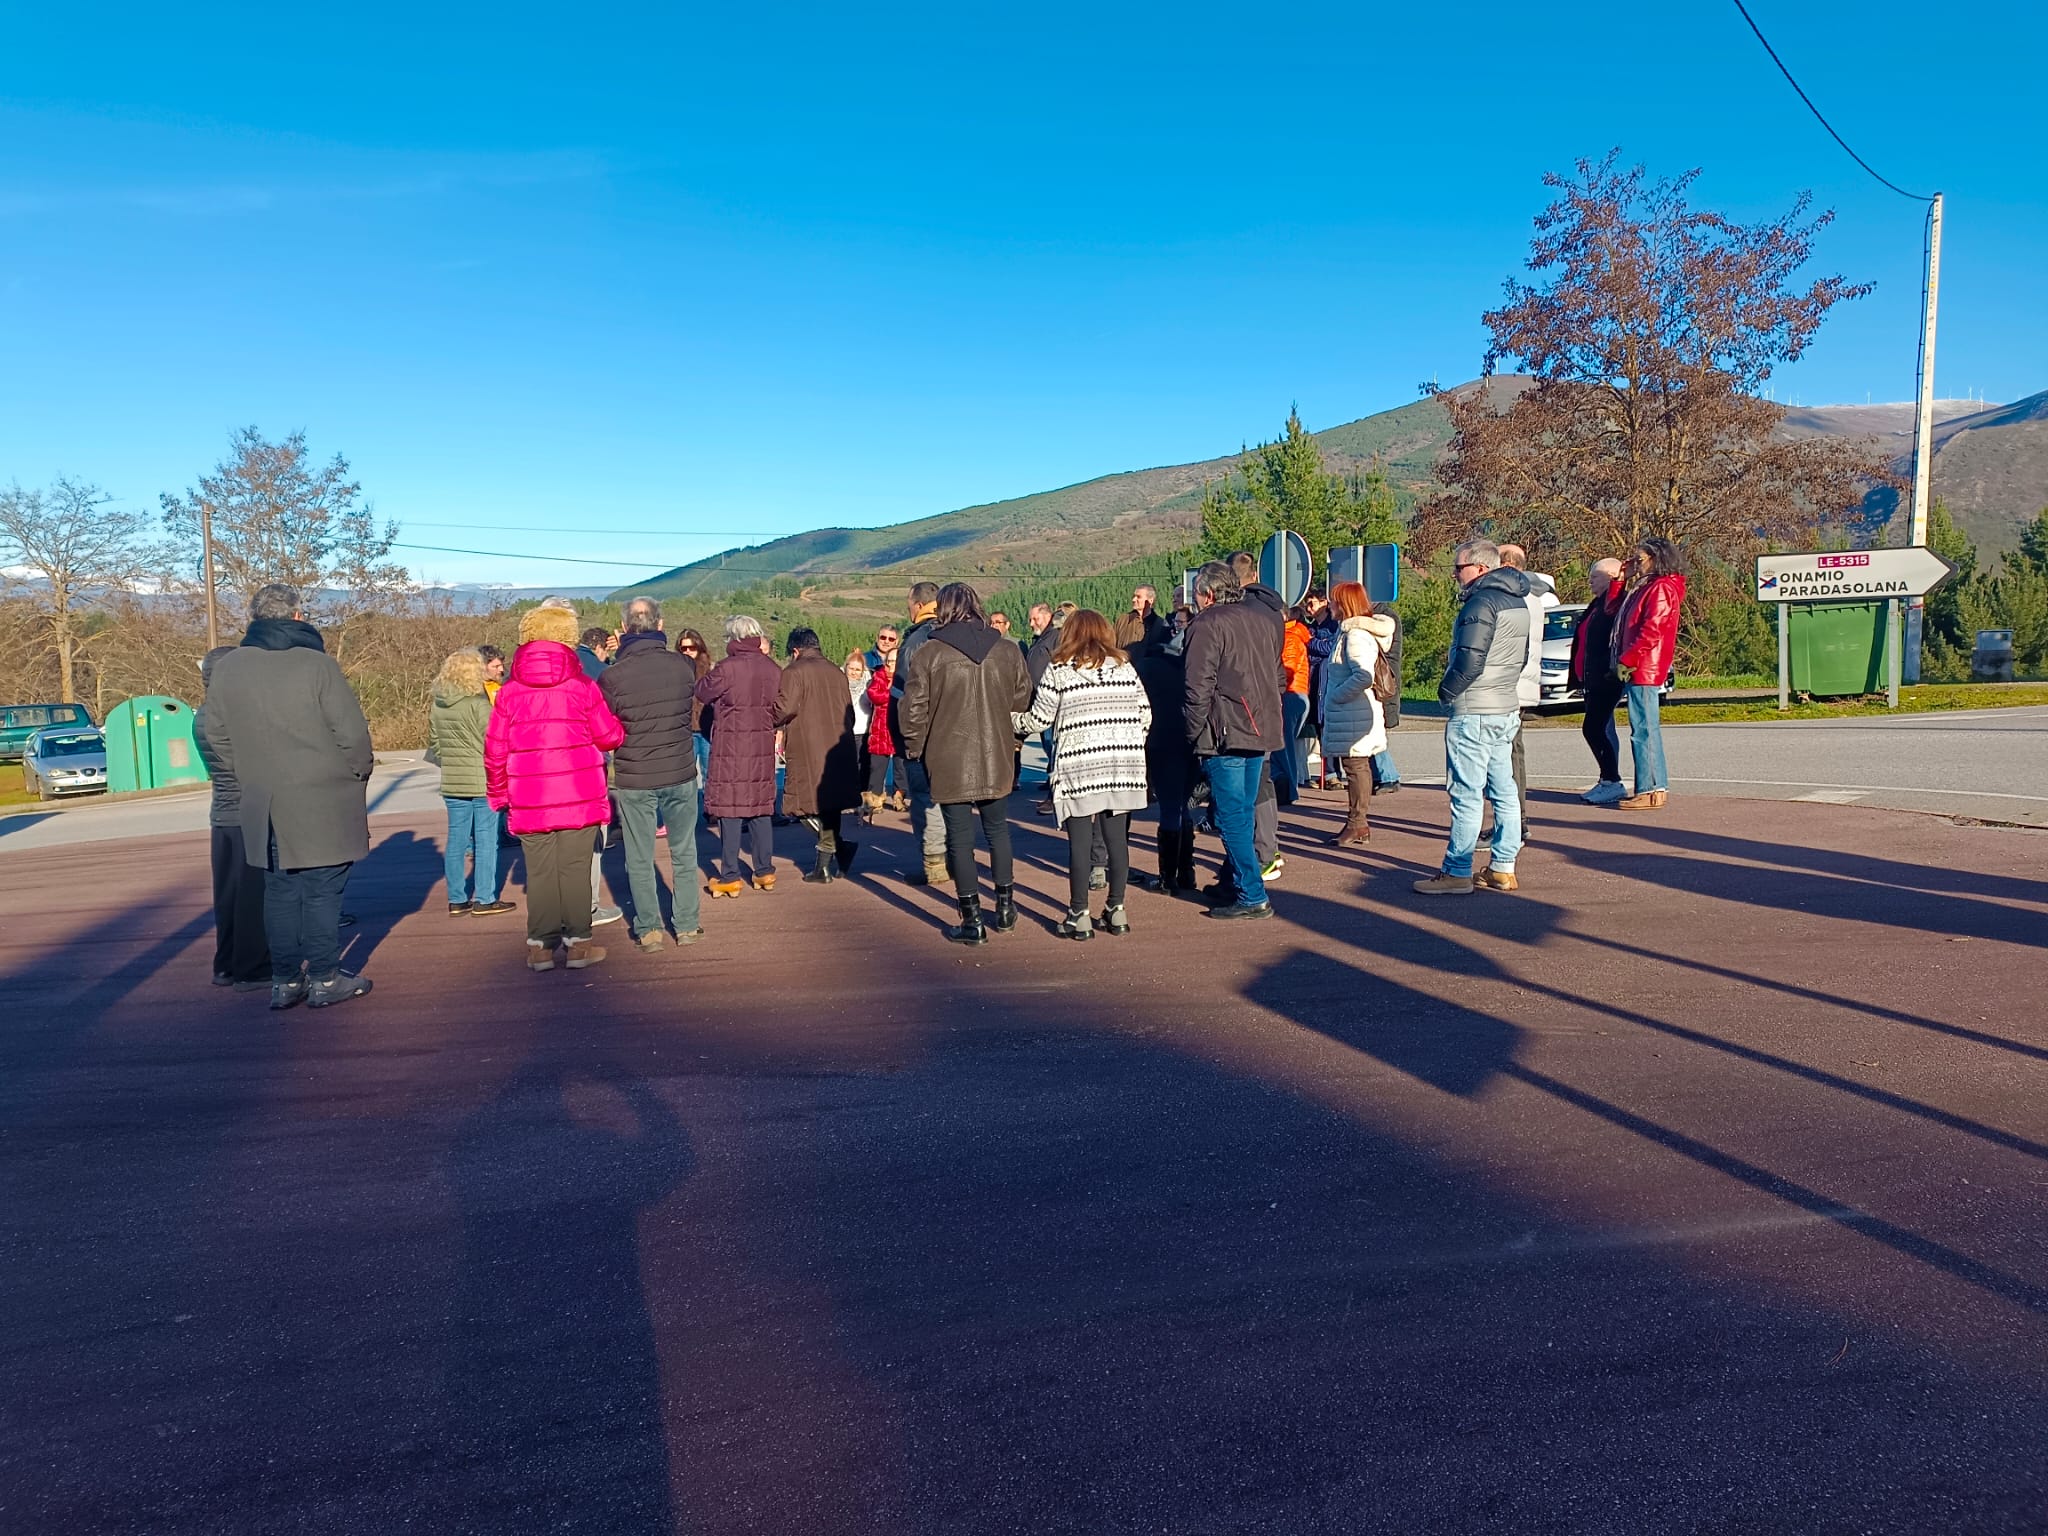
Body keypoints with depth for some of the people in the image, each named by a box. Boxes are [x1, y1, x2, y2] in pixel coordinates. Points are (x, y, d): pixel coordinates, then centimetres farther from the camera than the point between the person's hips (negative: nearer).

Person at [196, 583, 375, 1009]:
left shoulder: (227, 668, 3)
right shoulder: (317, 665, -13)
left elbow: (216, 735, 9)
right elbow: (352, 732, -13)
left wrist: (251, 776, 19)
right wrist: (360, 771, 4)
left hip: (263, 807, 5)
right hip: (324, 806, -5)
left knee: (280, 891, 12)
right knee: (322, 890, 3)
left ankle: (285, 981, 18)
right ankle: (325, 980, 8)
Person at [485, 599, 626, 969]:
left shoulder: (509, 691, 0)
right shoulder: (582, 686, -6)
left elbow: (495, 749, 2)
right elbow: (610, 736, -1)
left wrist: (498, 792, 15)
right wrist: (619, 725, 21)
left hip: (529, 800, 2)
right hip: (579, 797, -1)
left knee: (539, 871, 8)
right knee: (575, 869, 6)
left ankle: (540, 946, 11)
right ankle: (577, 942, 10)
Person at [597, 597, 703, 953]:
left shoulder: (611, 676, -12)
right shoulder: (684, 665, -7)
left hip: (633, 780, -2)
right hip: (681, 774, 2)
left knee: (639, 859, 10)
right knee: (683, 853, 14)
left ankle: (649, 930, 13)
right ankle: (687, 924, 20)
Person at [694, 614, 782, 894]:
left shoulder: (727, 668, -15)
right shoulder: (773, 669, 2)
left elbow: (702, 692, -2)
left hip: (730, 747, -5)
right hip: (763, 747, 5)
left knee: (729, 808, 1)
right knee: (761, 808, 12)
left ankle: (729, 877, 4)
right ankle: (765, 871, 16)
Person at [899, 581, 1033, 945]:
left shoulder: (929, 653, -9)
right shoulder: (1007, 651, 1)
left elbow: (913, 709, -8)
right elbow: (1023, 698, 9)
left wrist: (915, 751, 6)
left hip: (949, 762, -3)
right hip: (996, 760, 3)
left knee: (960, 837, 4)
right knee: (997, 829, 20)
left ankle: (972, 921, 7)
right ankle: (1005, 906, 28)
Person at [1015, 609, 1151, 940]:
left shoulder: (1059, 671, -2)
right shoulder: (1125, 667, 8)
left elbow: (1038, 719, 0)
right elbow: (1145, 715, 10)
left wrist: (1012, 721, 20)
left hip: (1078, 768, -3)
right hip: (1123, 767, 3)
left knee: (1080, 841, 3)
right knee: (1117, 838, 10)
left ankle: (1079, 916, 8)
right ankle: (1116, 910, 17)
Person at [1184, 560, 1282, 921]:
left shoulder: (1206, 625, -10)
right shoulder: (1265, 617, 14)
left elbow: (1199, 689, -16)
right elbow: (1276, 673, 21)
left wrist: (1194, 734, -7)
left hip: (1225, 734, -8)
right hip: (1262, 731, 8)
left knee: (1231, 817, -3)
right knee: (1244, 813, 16)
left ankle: (1251, 896, -2)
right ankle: (1239, 880, 25)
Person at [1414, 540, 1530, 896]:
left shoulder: (1482, 602, -15)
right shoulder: (1517, 602, 15)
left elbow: (1470, 660, -22)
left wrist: (1446, 690, -7)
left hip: (1473, 713, -10)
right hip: (1507, 710, 10)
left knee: (1467, 795, -5)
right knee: (1503, 792, 11)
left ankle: (1457, 873, -1)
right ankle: (1503, 869, 16)